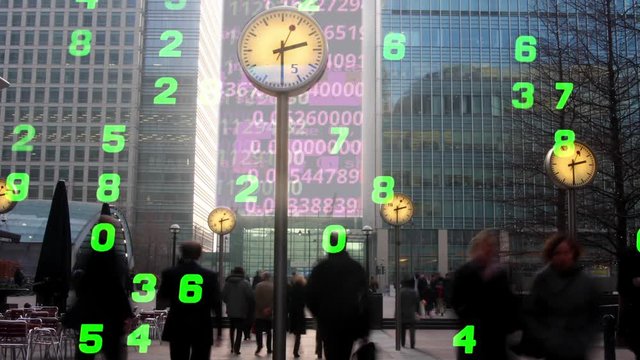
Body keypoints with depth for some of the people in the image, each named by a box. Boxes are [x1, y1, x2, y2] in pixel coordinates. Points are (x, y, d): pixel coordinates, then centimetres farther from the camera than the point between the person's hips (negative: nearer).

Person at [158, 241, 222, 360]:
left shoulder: (169, 273, -5)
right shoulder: (210, 275, -6)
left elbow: (162, 296, 9)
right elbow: (216, 303, -3)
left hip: (178, 327, 1)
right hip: (202, 328, -1)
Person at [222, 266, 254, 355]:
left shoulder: (228, 283, 0)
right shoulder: (244, 283, -10)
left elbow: (223, 295, 0)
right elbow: (250, 296, -14)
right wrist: (249, 306, 3)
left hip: (230, 310, 3)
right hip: (241, 311, -3)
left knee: (232, 329, 20)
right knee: (239, 330, 1)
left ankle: (233, 347, 23)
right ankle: (236, 348, -8)